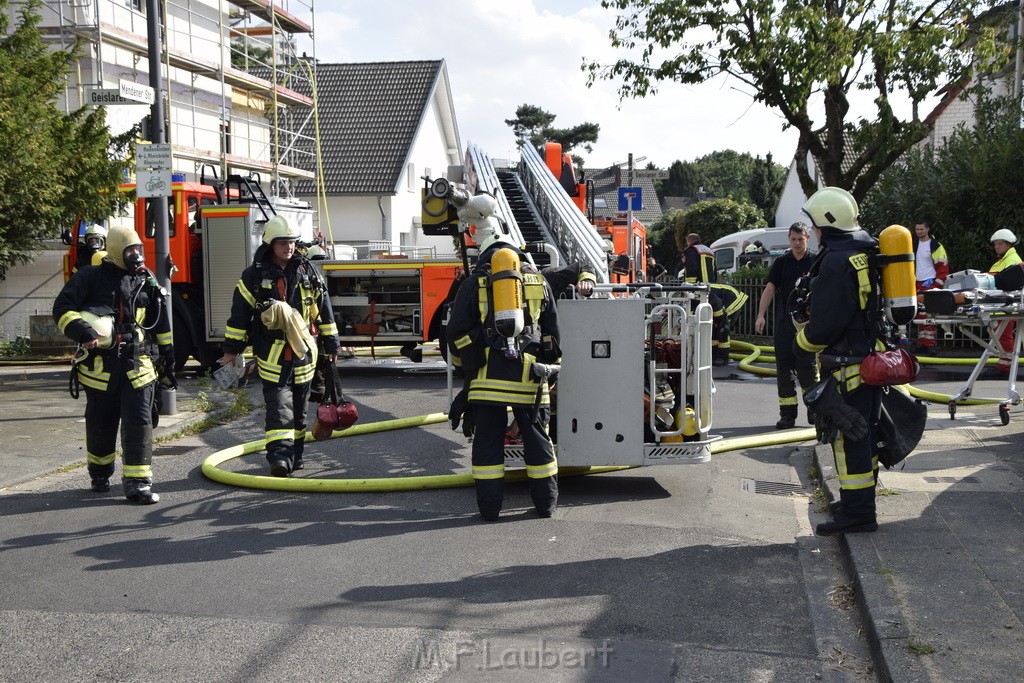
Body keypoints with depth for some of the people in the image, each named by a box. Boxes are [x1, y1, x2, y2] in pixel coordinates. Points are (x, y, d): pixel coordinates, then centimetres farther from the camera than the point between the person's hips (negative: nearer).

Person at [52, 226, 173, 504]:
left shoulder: (146, 282, 10)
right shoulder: (91, 277, -3)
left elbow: (160, 321, 19)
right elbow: (62, 308, -8)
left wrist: (167, 351, 20)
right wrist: (80, 330, -25)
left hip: (136, 363, 2)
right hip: (100, 364, -2)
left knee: (139, 421, -8)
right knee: (101, 423, 11)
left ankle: (138, 483, -7)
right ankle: (99, 473, 34)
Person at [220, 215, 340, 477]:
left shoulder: (307, 272, 7)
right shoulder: (254, 276, -1)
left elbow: (323, 308, 12)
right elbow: (239, 314, 1)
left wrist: (330, 344, 13)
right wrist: (231, 349, 1)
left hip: (303, 352, 3)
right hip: (272, 354, -3)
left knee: (299, 407, 10)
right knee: (278, 405, -13)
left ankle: (295, 454, 21)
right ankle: (279, 456, -20)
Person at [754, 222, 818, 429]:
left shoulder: (816, 262, 4)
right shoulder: (782, 262, 9)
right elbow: (770, 288, 4)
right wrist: (761, 315, -7)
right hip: (784, 321, 2)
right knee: (784, 367, 1)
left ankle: (814, 409, 16)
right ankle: (787, 414, 5)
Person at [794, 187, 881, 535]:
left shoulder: (837, 261, -19)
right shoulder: (866, 253, 12)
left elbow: (826, 321, -23)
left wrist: (801, 348, -7)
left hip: (848, 365, -10)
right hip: (873, 359, 10)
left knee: (849, 436, -5)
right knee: (863, 431, 20)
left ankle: (857, 512, -1)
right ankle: (862, 496, 33)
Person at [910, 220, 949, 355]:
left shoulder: (936, 246, -4)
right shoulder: (914, 245, 12)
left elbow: (943, 266, -5)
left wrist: (937, 285, -10)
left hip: (931, 285, -6)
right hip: (917, 285, 6)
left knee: (929, 315, -11)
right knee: (920, 315, 8)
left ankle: (929, 344, -10)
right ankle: (922, 344, 12)